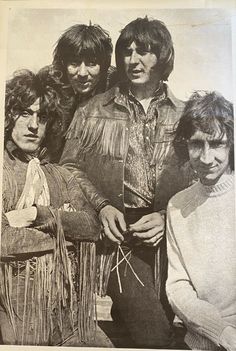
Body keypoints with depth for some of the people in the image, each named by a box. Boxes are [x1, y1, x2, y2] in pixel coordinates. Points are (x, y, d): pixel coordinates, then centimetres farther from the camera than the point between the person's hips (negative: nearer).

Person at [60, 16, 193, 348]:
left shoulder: (184, 117, 9)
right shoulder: (94, 111, 8)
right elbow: (70, 166, 6)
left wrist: (167, 217, -9)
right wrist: (102, 206, -8)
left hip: (169, 232, 3)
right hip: (118, 233, -2)